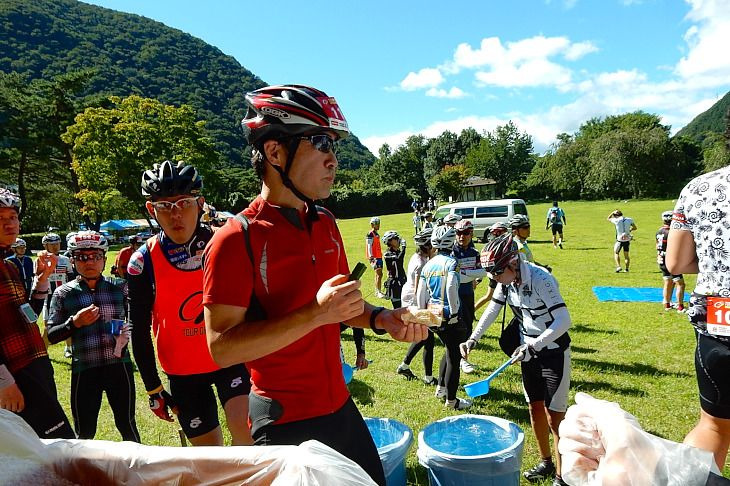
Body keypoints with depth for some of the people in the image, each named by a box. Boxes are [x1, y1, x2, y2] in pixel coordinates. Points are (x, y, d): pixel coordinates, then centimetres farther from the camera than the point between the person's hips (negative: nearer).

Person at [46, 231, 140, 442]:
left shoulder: (118, 289, 4)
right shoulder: (63, 294, 1)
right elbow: (51, 336, 2)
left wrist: (127, 333, -4)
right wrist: (75, 323, -15)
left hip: (119, 366, 1)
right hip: (84, 371, 0)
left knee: (127, 424, 9)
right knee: (85, 433, 11)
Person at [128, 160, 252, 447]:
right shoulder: (143, 262, -12)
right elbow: (139, 331, -3)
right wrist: (153, 389, 0)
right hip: (184, 372, 0)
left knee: (245, 428, -19)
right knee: (209, 451, 8)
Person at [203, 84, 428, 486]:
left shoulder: (326, 225, 5)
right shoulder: (237, 239, -17)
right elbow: (223, 347, -21)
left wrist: (378, 319, -3)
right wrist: (315, 314, -29)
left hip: (340, 407, 7)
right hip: (285, 422, -7)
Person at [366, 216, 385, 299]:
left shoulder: (377, 234, 16)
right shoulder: (370, 234, -12)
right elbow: (369, 246, -17)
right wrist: (371, 256, -24)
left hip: (379, 256, 10)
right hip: (374, 257, -10)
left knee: (378, 274, 14)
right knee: (379, 274, -14)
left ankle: (377, 291, 22)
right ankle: (379, 292, -14)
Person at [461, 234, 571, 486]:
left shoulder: (541, 279, -28)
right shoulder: (507, 280, -6)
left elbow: (564, 319, -31)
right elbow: (493, 309, 7)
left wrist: (533, 346, -35)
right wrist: (473, 339, 1)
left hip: (553, 351, -7)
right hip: (529, 350, 7)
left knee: (554, 416, -1)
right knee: (535, 409, 16)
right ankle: (546, 462, 35)